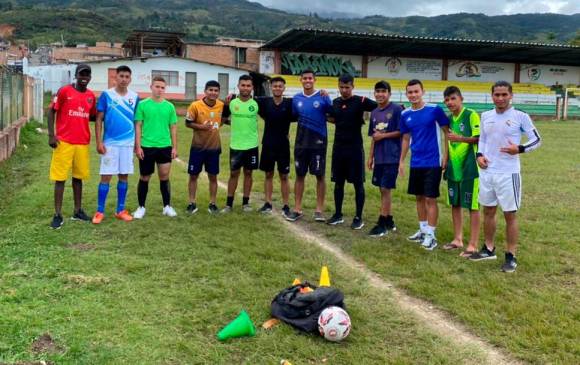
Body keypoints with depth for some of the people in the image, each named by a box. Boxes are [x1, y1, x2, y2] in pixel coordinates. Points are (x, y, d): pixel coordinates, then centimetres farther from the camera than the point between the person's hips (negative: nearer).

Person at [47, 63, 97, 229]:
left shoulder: (91, 96, 8)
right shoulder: (64, 91, -5)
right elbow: (51, 111, -3)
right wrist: (51, 135, -11)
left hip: (83, 142, 4)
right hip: (64, 142, -4)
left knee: (79, 176, 11)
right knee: (60, 177, -1)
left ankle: (78, 211, 20)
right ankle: (58, 215, 3)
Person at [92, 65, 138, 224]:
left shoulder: (135, 97, 5)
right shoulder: (106, 95, -3)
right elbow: (99, 120, -2)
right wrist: (99, 142, -9)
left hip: (128, 143, 3)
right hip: (110, 143, -3)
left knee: (124, 176, 8)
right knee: (106, 176, -1)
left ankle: (121, 210, 17)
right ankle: (100, 211, 7)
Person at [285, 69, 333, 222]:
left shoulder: (323, 97, -5)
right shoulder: (296, 99, 5)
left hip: (318, 142, -3)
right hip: (301, 142, 3)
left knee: (320, 175, 2)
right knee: (300, 175, 8)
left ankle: (319, 210, 10)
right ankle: (297, 209, 15)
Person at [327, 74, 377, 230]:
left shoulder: (361, 101, -9)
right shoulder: (335, 102, 8)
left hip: (355, 148, -5)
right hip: (338, 147, 5)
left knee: (358, 183, 1)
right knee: (338, 182, 11)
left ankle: (358, 217, 10)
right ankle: (338, 214, 23)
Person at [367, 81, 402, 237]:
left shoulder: (396, 109, -8)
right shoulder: (374, 113, 13)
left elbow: (402, 132, -11)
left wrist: (383, 135, -13)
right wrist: (370, 156, 13)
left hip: (392, 157, -7)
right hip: (379, 157, 7)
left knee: (385, 189, -6)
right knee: (383, 189, 12)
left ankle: (382, 224, 1)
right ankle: (389, 221, 23)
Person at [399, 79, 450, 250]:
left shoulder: (435, 110, -10)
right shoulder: (405, 115, 4)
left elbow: (447, 132, -4)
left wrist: (445, 156, -8)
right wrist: (401, 161, 10)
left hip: (433, 162, -5)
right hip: (415, 163, 5)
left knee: (430, 199, -3)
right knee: (419, 197, 14)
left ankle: (431, 235, 6)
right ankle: (423, 230, 27)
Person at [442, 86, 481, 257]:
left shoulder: (471, 115, -10)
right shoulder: (449, 118, 11)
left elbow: (479, 138, -16)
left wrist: (460, 138, -28)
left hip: (469, 168, -7)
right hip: (453, 168, 7)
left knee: (472, 206, -1)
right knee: (455, 204, 13)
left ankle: (473, 245, 5)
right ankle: (457, 239, 25)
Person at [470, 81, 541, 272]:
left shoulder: (521, 117, -8)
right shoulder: (486, 116, 7)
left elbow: (537, 140, -3)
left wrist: (520, 149, -21)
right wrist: (479, 155, 1)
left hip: (508, 173, -5)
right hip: (487, 172, 5)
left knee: (510, 215, 2)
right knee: (488, 211, 15)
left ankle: (511, 256, 13)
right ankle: (489, 249, 31)